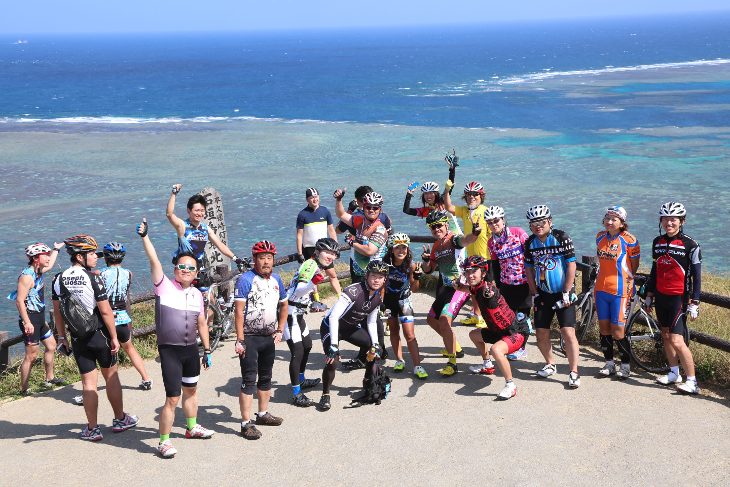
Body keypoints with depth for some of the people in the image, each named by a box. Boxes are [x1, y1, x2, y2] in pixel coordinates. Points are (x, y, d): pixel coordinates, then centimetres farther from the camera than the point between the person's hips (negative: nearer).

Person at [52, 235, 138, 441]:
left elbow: (57, 311, 6)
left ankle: (93, 429, 11)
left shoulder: (59, 279, 0)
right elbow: (105, 311, -15)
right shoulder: (93, 278, -16)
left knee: (88, 382, 8)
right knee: (111, 377, 13)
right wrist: (114, 337, -8)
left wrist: (62, 336, 16)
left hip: (77, 339, 4)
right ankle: (120, 420, 24)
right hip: (100, 335, -4)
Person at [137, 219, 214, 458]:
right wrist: (145, 237, -31)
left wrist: (207, 350, 17)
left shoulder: (197, 294, 9)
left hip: (191, 349, 6)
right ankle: (164, 441, 5)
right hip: (169, 350, -5)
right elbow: (154, 261, -19)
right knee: (172, 398, -7)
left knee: (191, 390, 21)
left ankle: (192, 427, 41)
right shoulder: (164, 286, -6)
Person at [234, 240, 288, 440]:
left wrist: (280, 330, 14)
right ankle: (246, 423, -4)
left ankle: (263, 414, 31)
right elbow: (239, 311, -15)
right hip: (249, 338, -6)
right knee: (249, 380, -7)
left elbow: (284, 305, 23)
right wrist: (240, 340, -18)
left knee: (266, 378, 16)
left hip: (269, 338, 7)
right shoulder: (245, 279, -12)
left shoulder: (276, 280, 9)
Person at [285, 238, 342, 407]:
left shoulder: (320, 265, 8)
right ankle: (297, 395, -10)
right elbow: (298, 291, -36)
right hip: (290, 312, -11)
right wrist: (314, 281, -52)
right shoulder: (310, 265, -21)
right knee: (298, 352, -14)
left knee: (307, 345, 24)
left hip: (298, 313, 11)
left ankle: (301, 381, 44)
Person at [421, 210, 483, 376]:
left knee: (444, 320, -24)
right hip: (448, 287, 10)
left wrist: (474, 233, -62)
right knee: (431, 319, 21)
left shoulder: (453, 239, -15)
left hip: (461, 286, -10)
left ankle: (452, 362, -15)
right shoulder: (436, 246, 10)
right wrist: (426, 259, -6)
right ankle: (455, 347, 40)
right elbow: (428, 270, 16)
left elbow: (466, 240, -39)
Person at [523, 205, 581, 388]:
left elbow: (571, 265, -10)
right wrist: (534, 294, 5)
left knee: (568, 332, -12)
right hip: (543, 294, 4)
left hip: (563, 293, -4)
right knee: (541, 333, 3)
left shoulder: (561, 238, -11)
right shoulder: (530, 243, 1)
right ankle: (550, 364, 27)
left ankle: (574, 373, -3)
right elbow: (529, 269, 10)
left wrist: (566, 293, -12)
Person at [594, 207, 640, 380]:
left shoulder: (629, 240, -11)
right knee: (604, 327, 8)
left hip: (620, 290, -5)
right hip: (601, 288, 5)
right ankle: (609, 364, 21)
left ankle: (626, 365, 13)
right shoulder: (600, 237, 6)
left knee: (617, 330, -3)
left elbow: (634, 265, 1)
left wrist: (627, 278, 9)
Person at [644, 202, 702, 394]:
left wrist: (694, 303, -10)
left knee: (676, 340, -14)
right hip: (661, 297, 6)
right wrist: (649, 296, 17)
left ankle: (692, 381, -7)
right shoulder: (657, 242, 7)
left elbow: (696, 276, -7)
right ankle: (674, 373, 27)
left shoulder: (690, 245, -10)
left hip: (679, 298, -6)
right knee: (666, 335, 13)